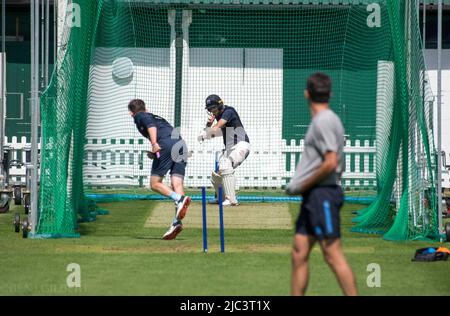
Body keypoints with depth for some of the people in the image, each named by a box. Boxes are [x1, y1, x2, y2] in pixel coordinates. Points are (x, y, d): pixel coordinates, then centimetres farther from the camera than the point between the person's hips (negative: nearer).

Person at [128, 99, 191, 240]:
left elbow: (150, 124, -5)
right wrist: (155, 153, 38)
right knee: (177, 183, -6)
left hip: (166, 144, -7)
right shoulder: (157, 117, 37)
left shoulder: (139, 116, 17)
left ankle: (180, 199, -27)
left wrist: (154, 144, -18)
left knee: (155, 183, -2)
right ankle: (177, 221, -22)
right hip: (180, 146, 7)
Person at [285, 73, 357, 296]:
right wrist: (301, 187, 16)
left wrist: (304, 186, -12)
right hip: (313, 197, 10)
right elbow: (339, 165, 21)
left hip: (322, 194, -10)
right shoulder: (328, 119, 16)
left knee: (333, 256, -10)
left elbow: (331, 163, -22)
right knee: (299, 254, 9)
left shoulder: (323, 121, -13)